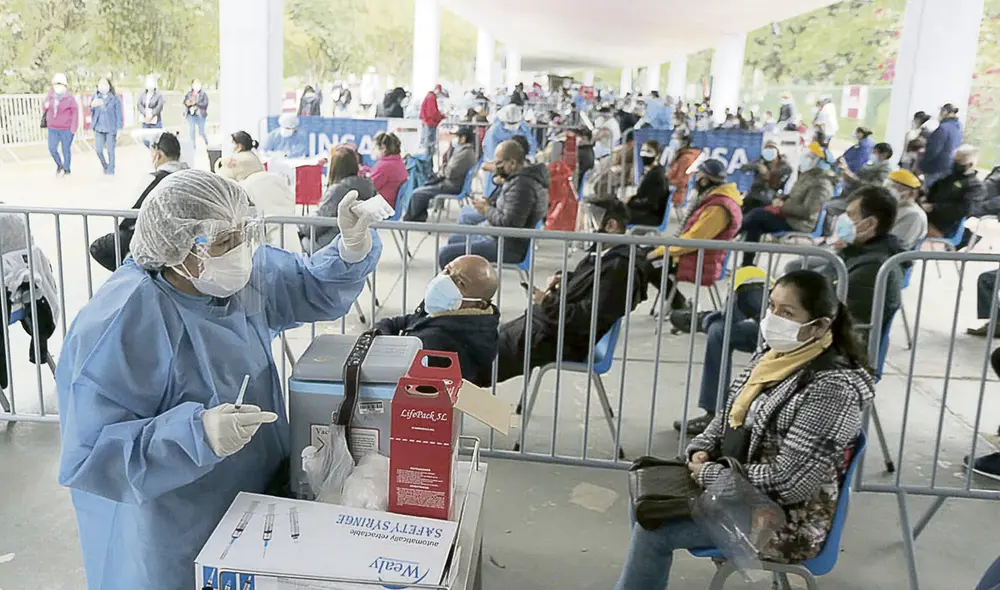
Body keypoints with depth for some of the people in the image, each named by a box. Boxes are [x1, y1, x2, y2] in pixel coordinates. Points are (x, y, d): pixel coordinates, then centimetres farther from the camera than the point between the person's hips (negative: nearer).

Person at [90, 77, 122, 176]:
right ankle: (105, 166, 26)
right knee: (98, 149, 2)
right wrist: (92, 105, -4)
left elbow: (119, 115, -5)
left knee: (110, 150, 3)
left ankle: (111, 170, 17)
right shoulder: (95, 97, 4)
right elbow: (92, 112, 16)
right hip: (99, 128, 3)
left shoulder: (115, 99, -7)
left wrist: (119, 130, -6)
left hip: (111, 129, -3)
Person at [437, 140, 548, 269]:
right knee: (454, 239, 28)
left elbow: (509, 224, -28)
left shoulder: (522, 185, -25)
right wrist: (489, 204, 1)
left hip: (508, 247, -12)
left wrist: (487, 210, -13)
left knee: (445, 254, -17)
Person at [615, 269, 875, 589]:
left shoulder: (830, 388, -25)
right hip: (740, 486, 9)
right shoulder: (772, 355, 1)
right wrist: (701, 450, -5)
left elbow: (788, 482, -27)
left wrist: (710, 475, -19)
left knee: (653, 527, -13)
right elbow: (730, 416, 14)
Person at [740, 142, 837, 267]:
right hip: (790, 216, 10)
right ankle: (747, 265, -4)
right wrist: (780, 199, 1)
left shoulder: (821, 184, -20)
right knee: (755, 224, -3)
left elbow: (806, 211, -28)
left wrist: (782, 207, -19)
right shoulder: (809, 175, 13)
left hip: (799, 223, -10)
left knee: (756, 215, -15)